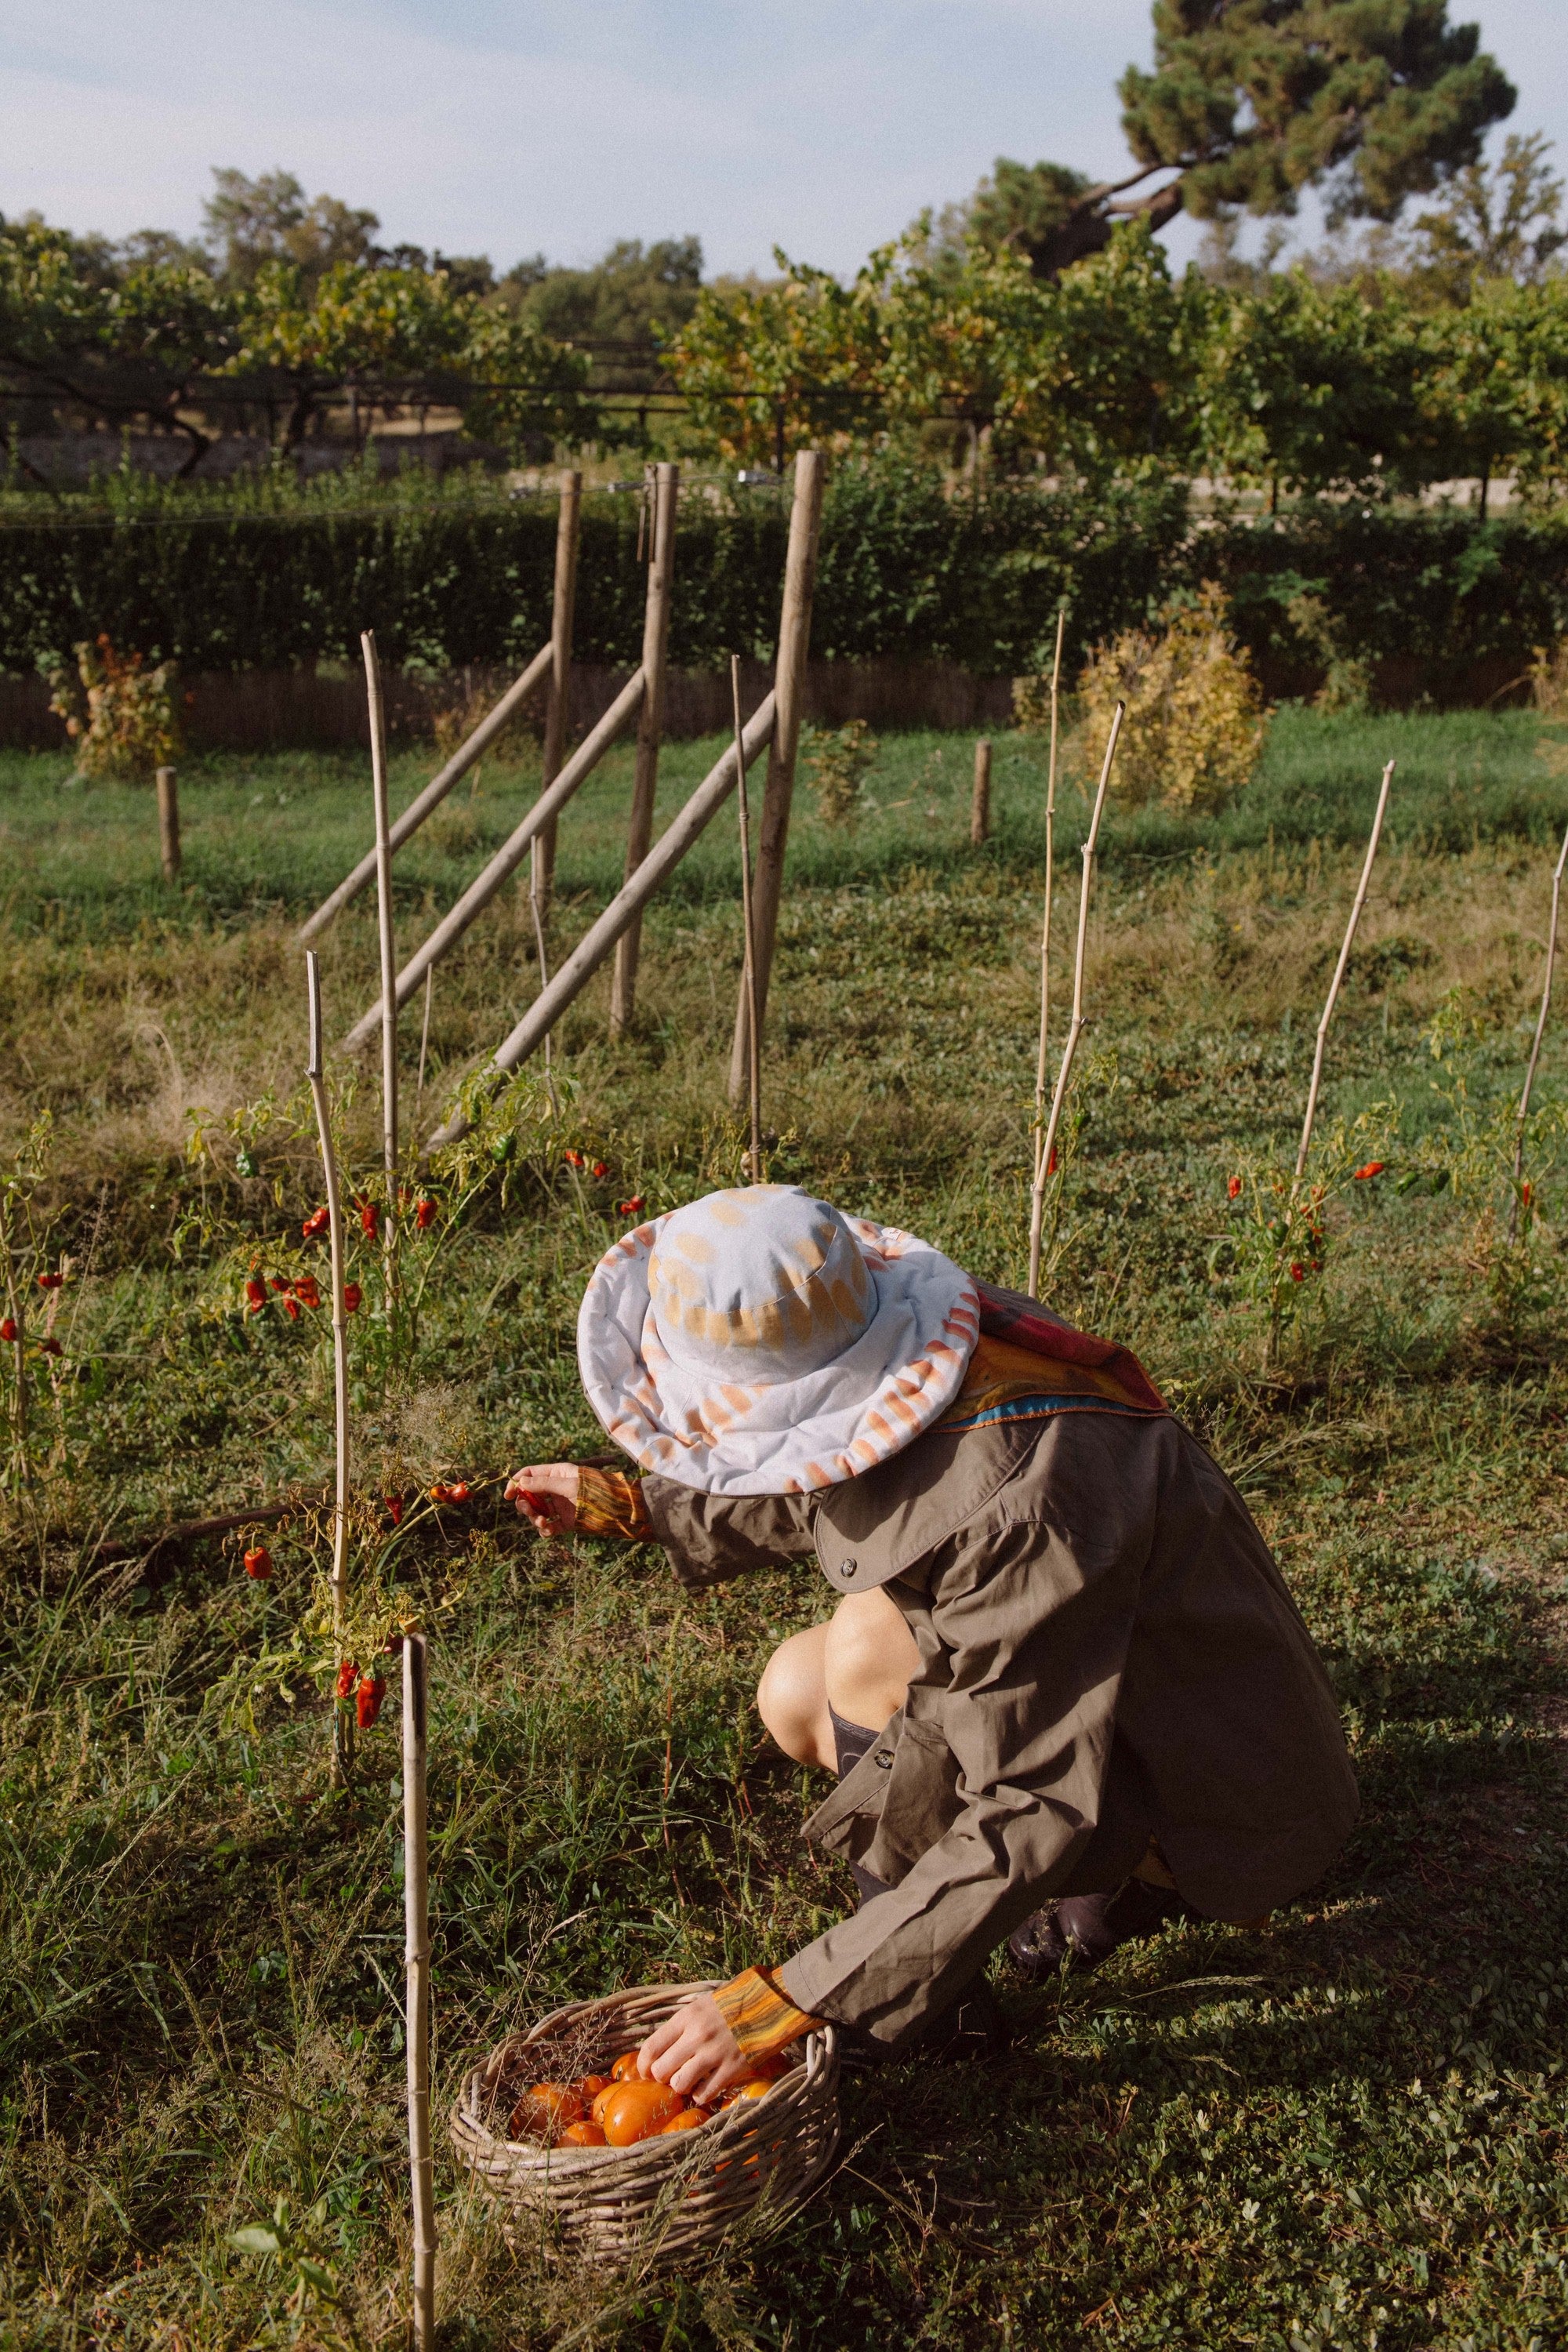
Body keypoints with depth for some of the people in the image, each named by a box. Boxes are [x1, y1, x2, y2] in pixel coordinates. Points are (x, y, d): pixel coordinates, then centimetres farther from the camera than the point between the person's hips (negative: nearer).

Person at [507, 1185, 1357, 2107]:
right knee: (796, 1696, 4)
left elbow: (1032, 1821, -32)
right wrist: (627, 1504, 11)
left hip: (1225, 1795, -8)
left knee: (874, 1644, -26)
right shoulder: (885, 1361, -12)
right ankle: (1105, 1875, 10)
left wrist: (783, 2003, -30)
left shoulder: (1015, 1503, -37)